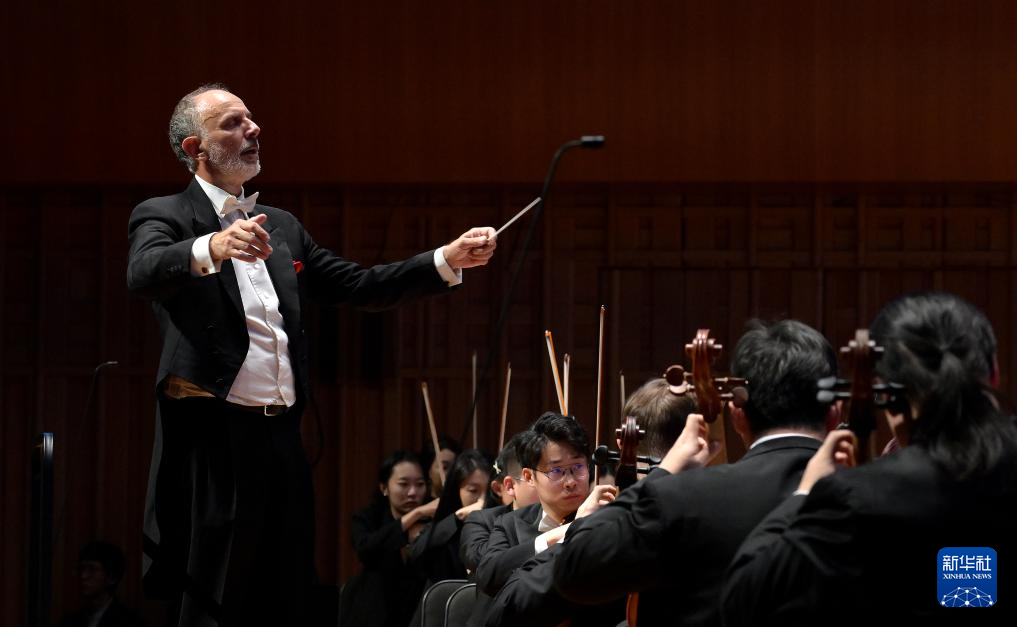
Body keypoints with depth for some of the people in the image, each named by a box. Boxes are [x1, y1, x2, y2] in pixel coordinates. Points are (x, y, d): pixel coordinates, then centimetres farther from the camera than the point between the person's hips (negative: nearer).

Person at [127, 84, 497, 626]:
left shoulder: (282, 228, 22)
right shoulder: (163, 217, 1)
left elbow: (359, 286, 19)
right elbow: (144, 273, -21)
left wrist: (449, 260, 7)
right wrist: (212, 249, -43)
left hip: (280, 439, 6)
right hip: (212, 439, -6)